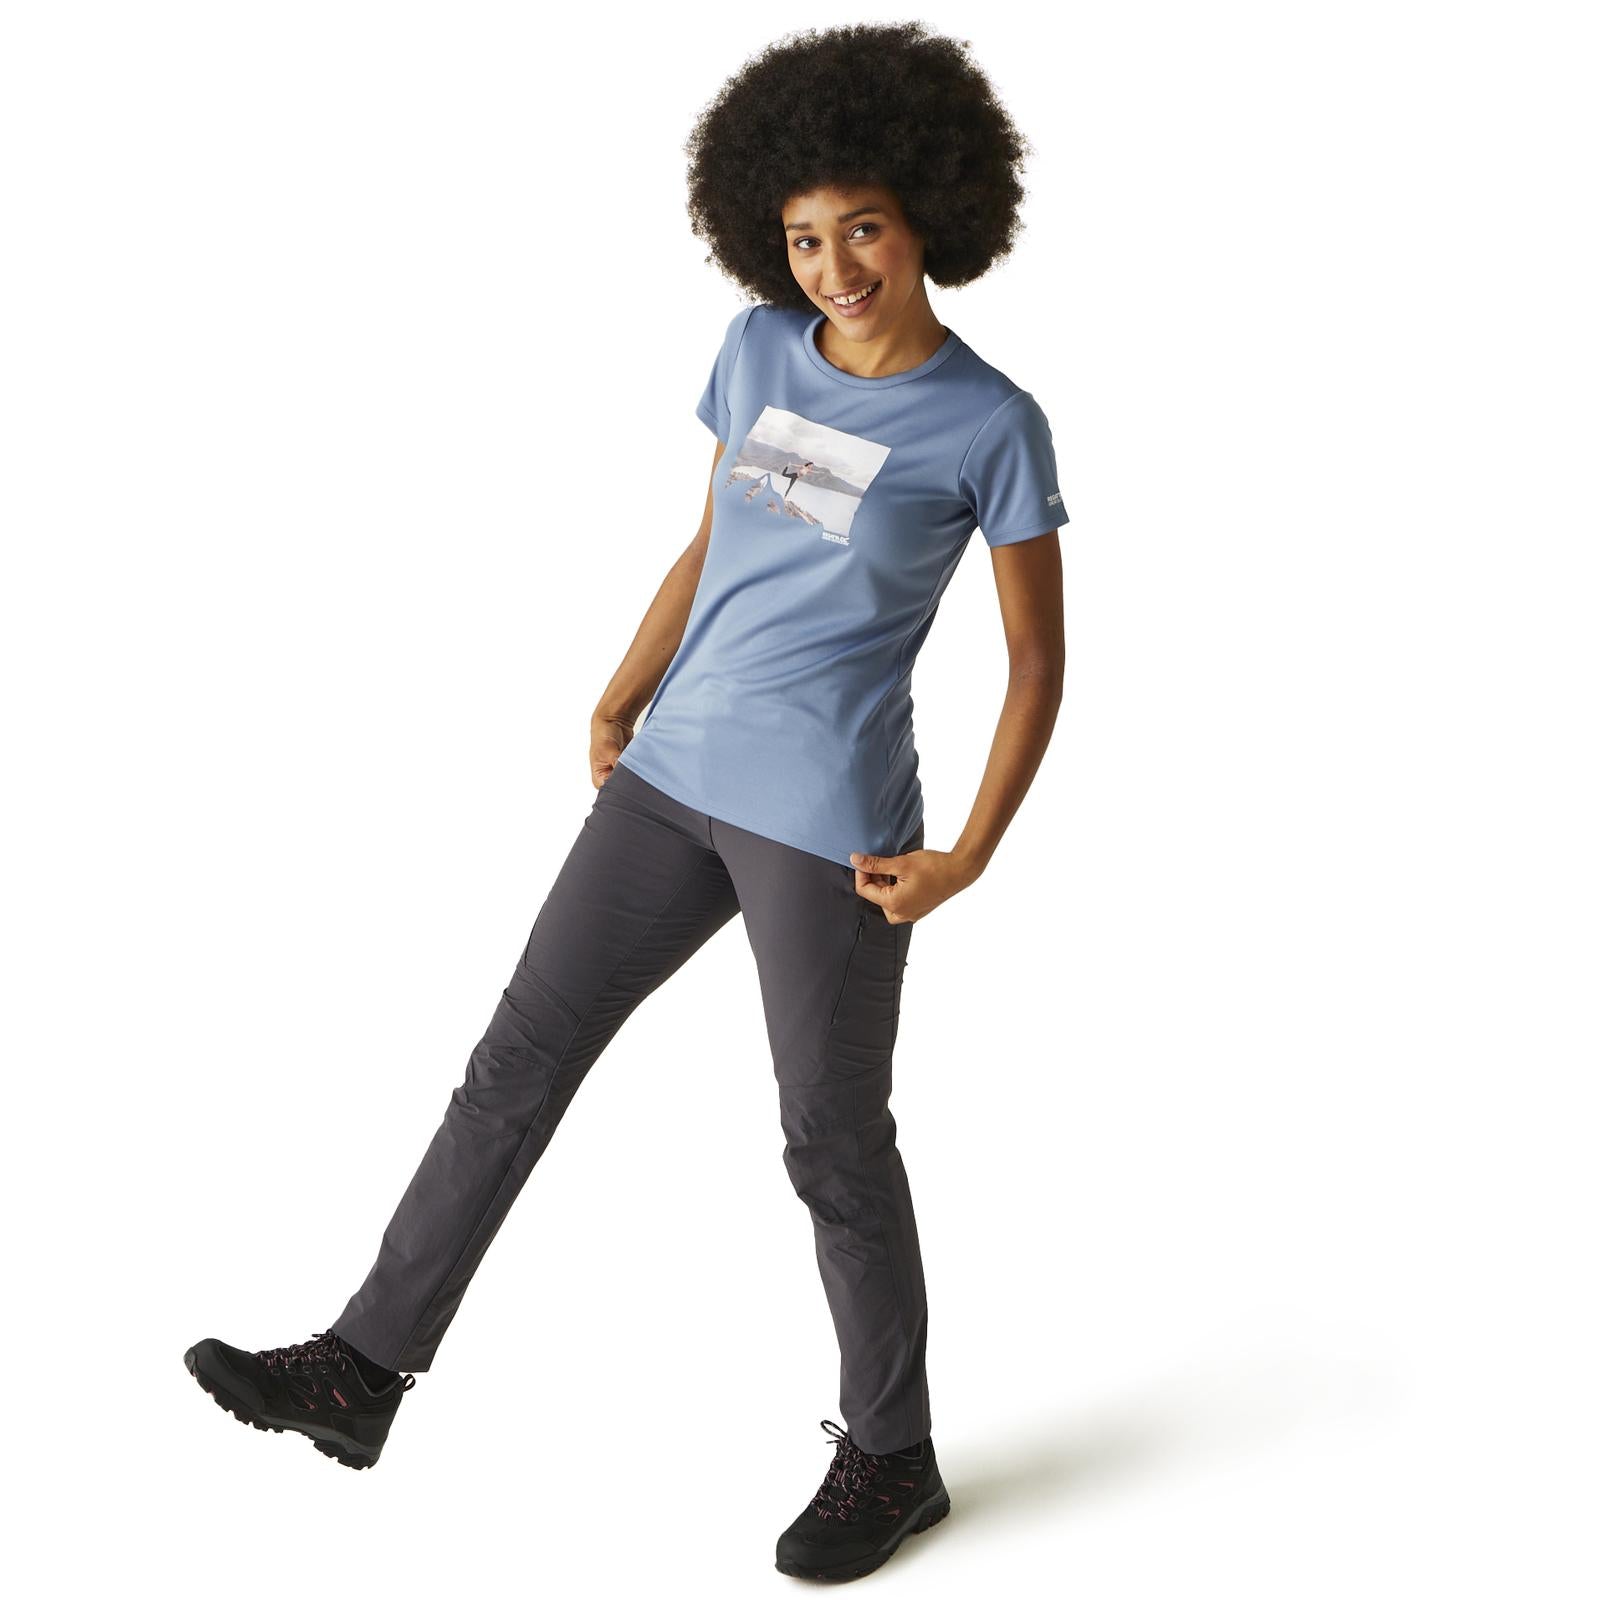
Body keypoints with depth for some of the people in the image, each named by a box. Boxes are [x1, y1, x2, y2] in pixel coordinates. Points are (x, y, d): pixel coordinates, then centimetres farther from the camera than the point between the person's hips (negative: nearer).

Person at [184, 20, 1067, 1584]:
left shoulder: (991, 425, -8)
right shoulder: (759, 349, 6)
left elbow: (1038, 658, -3)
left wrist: (967, 858, -9)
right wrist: (617, 706, 16)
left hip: (826, 827, -6)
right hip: (674, 781, 6)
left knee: (834, 1142, 6)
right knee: (520, 1058, 8)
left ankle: (890, 1454, 26)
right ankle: (366, 1366, 20)